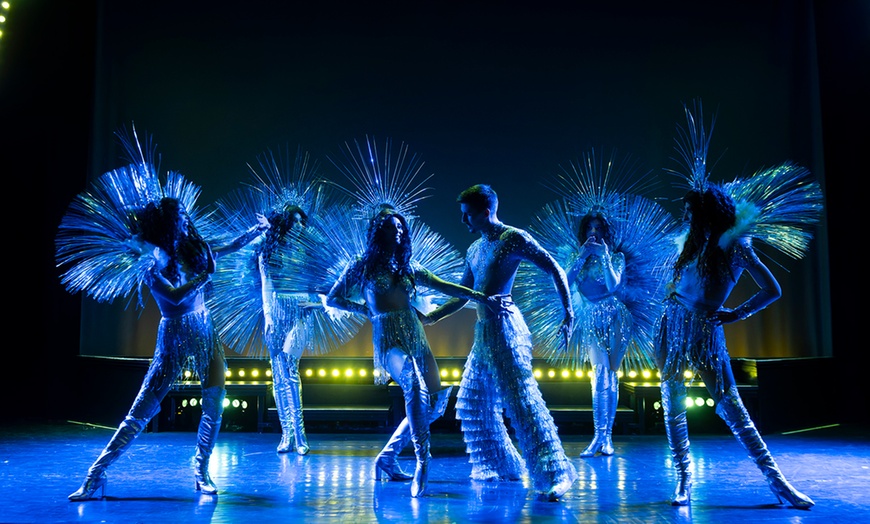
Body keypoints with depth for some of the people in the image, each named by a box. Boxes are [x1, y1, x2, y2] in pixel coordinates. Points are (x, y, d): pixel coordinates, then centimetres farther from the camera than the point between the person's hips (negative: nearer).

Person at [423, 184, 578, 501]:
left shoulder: (513, 238, -5)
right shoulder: (475, 250, 19)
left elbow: (554, 270, -9)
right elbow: (462, 296, 26)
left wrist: (568, 313, -19)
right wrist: (429, 317, 24)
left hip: (504, 327, -9)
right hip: (484, 332, 9)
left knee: (521, 398, -15)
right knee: (474, 401, 13)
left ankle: (555, 472, -14)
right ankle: (503, 466, 25)